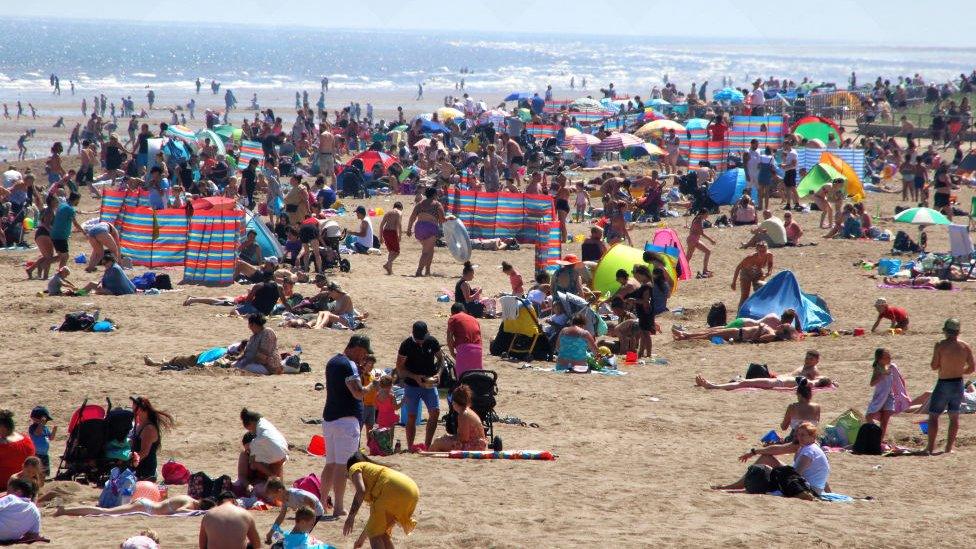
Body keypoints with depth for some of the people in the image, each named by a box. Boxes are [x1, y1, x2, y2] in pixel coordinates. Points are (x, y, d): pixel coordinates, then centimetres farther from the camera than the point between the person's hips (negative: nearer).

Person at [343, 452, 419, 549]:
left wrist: (351, 516, -9)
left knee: (375, 533, 3)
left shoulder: (355, 468, 18)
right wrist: (362, 538, 55)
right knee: (382, 532, 22)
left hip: (393, 489, -8)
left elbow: (361, 491, -6)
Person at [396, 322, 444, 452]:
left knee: (435, 412, -7)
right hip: (412, 386, -3)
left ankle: (427, 445, 2)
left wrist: (438, 373, -7)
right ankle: (410, 446, 10)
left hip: (429, 384, 3)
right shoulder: (406, 345, -12)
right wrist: (415, 377, -21)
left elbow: (440, 358, 11)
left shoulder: (432, 342, -4)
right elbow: (399, 368, -8)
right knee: (411, 416, -1)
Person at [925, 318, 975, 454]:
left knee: (933, 416, 4)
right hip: (958, 383, 4)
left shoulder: (940, 345, -14)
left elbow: (934, 366, -11)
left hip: (943, 384, -4)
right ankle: (949, 447, 13)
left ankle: (930, 447, -3)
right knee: (954, 416, 14)